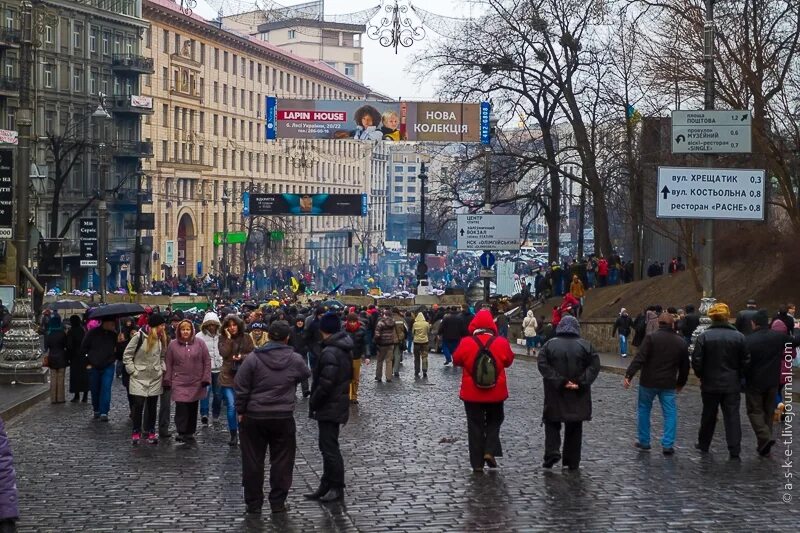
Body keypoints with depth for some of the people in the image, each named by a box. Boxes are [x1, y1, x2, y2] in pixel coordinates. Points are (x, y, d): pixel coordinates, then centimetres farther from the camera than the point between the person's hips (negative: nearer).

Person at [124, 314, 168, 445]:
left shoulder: (161, 338, 5)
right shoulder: (139, 336, -12)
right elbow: (127, 355, -7)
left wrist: (162, 369, 5)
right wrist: (133, 370, -10)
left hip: (155, 378, 5)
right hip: (139, 378, -5)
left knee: (152, 406, 8)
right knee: (138, 405, -6)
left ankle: (151, 432, 16)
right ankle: (136, 432, 6)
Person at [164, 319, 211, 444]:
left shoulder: (200, 344, 1)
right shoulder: (173, 345, 3)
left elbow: (207, 362, 3)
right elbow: (169, 364, 6)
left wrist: (206, 378, -3)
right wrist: (167, 381, 3)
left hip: (196, 383, 1)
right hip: (179, 383, -1)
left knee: (193, 409, 7)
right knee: (181, 407, -13)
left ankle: (190, 433, 18)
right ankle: (181, 433, -10)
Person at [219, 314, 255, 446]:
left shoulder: (246, 338, 3)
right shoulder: (223, 339, 2)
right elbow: (224, 353, -13)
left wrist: (242, 357, -15)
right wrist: (229, 338, -14)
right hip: (227, 376, 0)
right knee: (231, 406, -5)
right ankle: (233, 435, 5)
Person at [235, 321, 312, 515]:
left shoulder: (253, 358, -8)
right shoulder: (295, 360, -4)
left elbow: (241, 387, -7)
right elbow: (306, 375, 16)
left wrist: (240, 411, 4)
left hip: (254, 417, 0)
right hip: (283, 418, 0)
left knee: (253, 461, 9)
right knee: (282, 461, 10)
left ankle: (253, 504, 14)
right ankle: (278, 504, 13)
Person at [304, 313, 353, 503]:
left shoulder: (330, 353, -22)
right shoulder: (344, 350, 8)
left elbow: (325, 384, -26)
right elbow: (349, 375, 18)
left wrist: (313, 403, -13)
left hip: (329, 407, -10)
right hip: (339, 403, 10)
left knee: (329, 448, -2)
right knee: (328, 446, 17)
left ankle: (337, 488, 5)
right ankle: (326, 486, 24)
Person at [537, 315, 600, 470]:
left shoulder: (550, 344, -3)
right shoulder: (585, 345, -3)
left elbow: (543, 366, -13)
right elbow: (594, 366, -11)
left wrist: (559, 382, -16)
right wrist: (582, 382, -14)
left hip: (555, 395, -1)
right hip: (578, 395, 1)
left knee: (552, 424, 14)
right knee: (574, 428, 11)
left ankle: (552, 452, -6)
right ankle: (572, 462, 14)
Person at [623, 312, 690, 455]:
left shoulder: (651, 338, -8)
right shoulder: (681, 342, 5)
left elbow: (639, 359, -17)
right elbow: (685, 366, 13)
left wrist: (629, 375, -17)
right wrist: (680, 383, 25)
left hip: (648, 382, -2)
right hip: (668, 384, 2)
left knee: (644, 410, 13)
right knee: (670, 413, 8)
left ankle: (644, 442, 18)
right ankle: (668, 445, 2)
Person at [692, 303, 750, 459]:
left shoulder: (704, 336, -9)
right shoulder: (739, 337, -4)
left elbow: (696, 361, -10)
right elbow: (745, 361, -1)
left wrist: (701, 375, 8)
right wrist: (739, 377, 14)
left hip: (710, 383, 0)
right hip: (732, 385, 0)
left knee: (708, 415, 15)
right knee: (732, 417, 1)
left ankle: (703, 445, 28)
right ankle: (734, 451, -4)